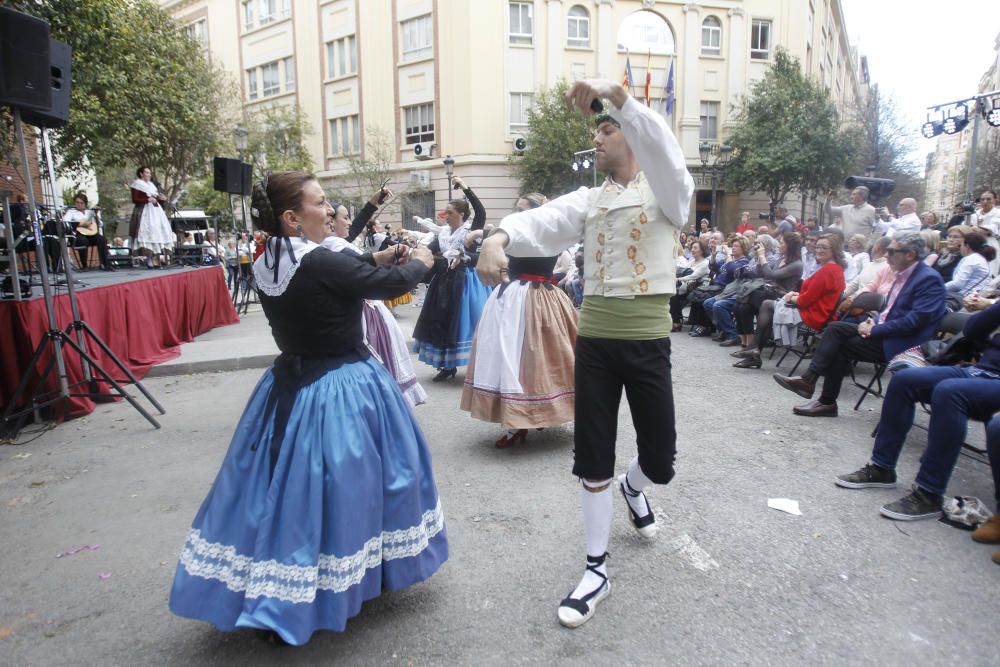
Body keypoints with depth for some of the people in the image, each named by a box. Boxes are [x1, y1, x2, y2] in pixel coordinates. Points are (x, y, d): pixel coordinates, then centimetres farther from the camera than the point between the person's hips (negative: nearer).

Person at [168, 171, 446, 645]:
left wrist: (375, 260, 15)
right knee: (336, 484, 10)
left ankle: (275, 598, 30)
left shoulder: (266, 266, 1)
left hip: (289, 388, 8)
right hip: (341, 393, -7)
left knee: (288, 487, 16)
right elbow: (389, 284, -13)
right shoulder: (320, 262, -21)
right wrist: (418, 263, 6)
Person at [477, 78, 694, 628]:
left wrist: (614, 93, -32)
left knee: (660, 462, 8)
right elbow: (543, 223, -9)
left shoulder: (667, 192, 1)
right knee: (593, 460, 7)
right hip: (594, 341, 3)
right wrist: (499, 237, -30)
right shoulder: (587, 200, 10)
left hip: (648, 343, -2)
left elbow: (663, 146, -21)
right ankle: (596, 569, 24)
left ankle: (632, 487, 46)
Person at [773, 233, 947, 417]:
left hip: (899, 343, -8)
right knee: (836, 328, -10)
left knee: (840, 345, -15)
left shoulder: (929, 279, -15)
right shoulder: (903, 274, 12)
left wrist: (874, 330, -19)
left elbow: (914, 321, -23)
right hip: (883, 331, 8)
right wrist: (873, 322, 1)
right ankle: (809, 379, -17)